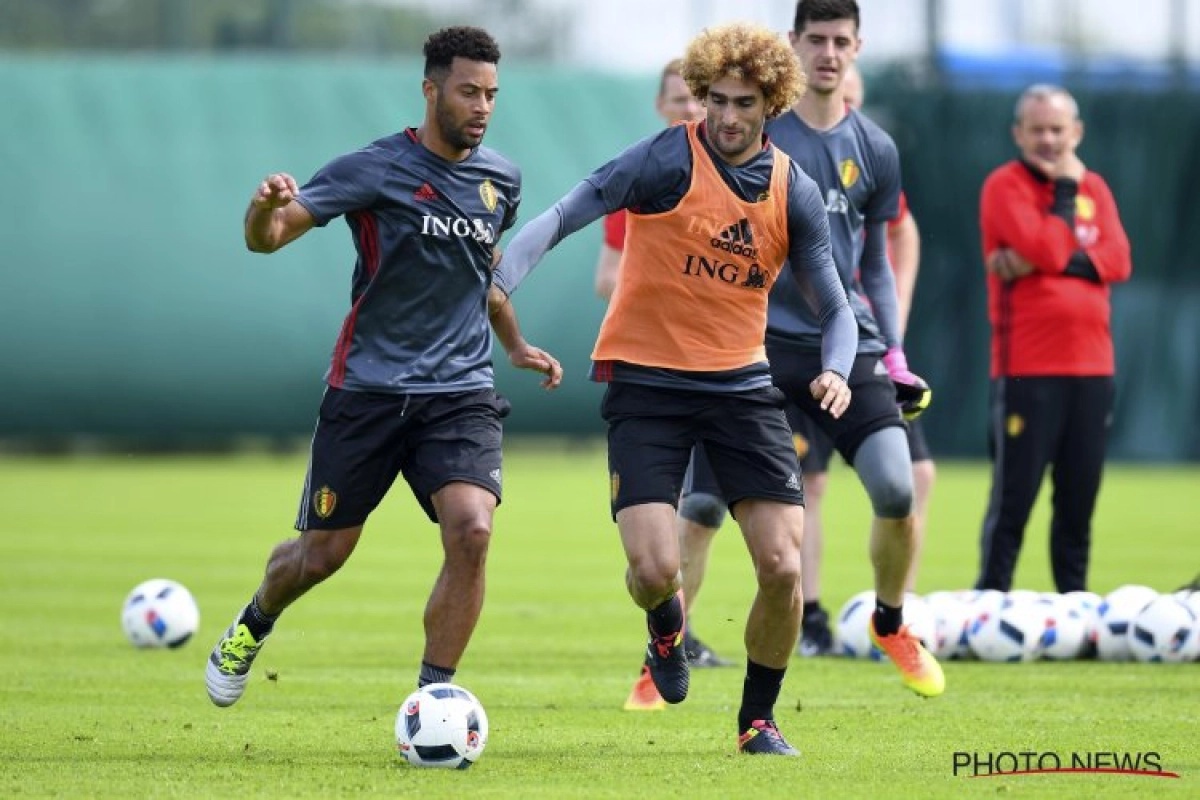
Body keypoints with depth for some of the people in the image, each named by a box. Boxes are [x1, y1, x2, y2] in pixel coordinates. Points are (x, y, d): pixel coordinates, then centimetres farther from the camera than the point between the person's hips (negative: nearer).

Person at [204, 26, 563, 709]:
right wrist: (268, 206, -37)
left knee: (472, 530, -21)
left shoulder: (501, 179, 6)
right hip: (369, 389, -3)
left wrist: (515, 345, 29)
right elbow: (265, 239, -15)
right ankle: (255, 623, 41)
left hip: (462, 391, 3)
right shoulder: (375, 169, -10)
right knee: (322, 553, 6)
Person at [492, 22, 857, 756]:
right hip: (646, 381, -3)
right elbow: (563, 217, -19)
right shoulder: (670, 160, -12)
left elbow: (835, 309, 9)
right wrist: (502, 280, -36)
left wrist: (836, 370, -13)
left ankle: (759, 718, 16)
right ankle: (667, 623, 24)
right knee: (655, 569, -16)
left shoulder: (793, 192, 2)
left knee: (782, 566, -7)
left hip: (741, 384, 3)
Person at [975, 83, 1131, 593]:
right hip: (1027, 371, -5)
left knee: (1079, 498, 8)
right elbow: (1049, 250, -18)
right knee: (1014, 497, -5)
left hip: (1090, 368, 6)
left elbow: (1118, 259, -2)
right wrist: (1065, 190, -5)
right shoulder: (1005, 187, -4)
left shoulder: (1094, 187, 14)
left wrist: (1043, 262, -12)